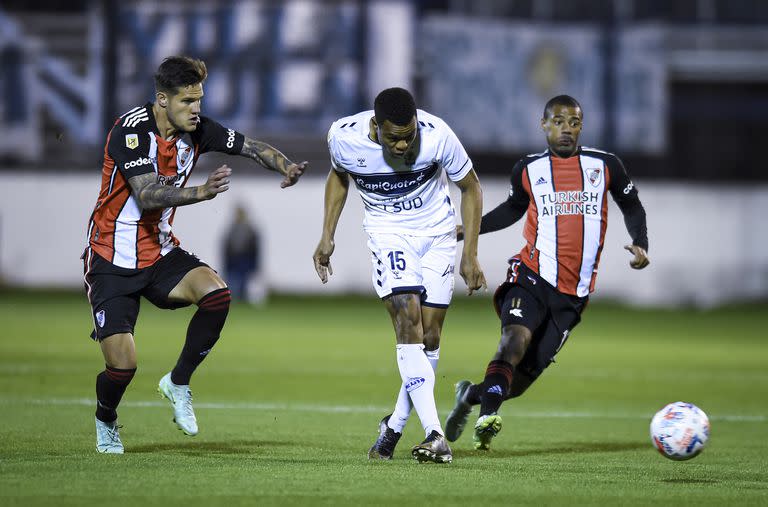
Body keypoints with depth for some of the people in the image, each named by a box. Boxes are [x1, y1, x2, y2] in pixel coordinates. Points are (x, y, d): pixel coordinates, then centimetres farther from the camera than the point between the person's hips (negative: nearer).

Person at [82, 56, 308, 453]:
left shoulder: (196, 129, -4)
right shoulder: (131, 130, -22)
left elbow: (252, 147, 6)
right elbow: (146, 196, -34)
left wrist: (285, 167, -15)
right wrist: (202, 192, -49)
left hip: (160, 253, 5)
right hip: (112, 261, -5)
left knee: (216, 293, -25)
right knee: (122, 366, -13)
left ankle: (178, 383, -4)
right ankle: (105, 421, 23)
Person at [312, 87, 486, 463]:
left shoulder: (437, 135, -26)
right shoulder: (344, 137, -21)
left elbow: (470, 188, -8)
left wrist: (470, 256, -9)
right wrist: (327, 236, 3)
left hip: (437, 230, 0)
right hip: (387, 231, 0)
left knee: (429, 336, -1)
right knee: (408, 323, -19)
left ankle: (395, 424, 20)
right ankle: (434, 435, -27)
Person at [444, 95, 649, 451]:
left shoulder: (605, 166, 6)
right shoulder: (528, 170, 7)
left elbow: (632, 208, 19)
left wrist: (640, 245, 1)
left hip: (573, 295, 2)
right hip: (532, 277, -2)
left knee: (525, 375, 2)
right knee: (515, 338, -31)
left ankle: (471, 395, 27)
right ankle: (488, 415, -36)